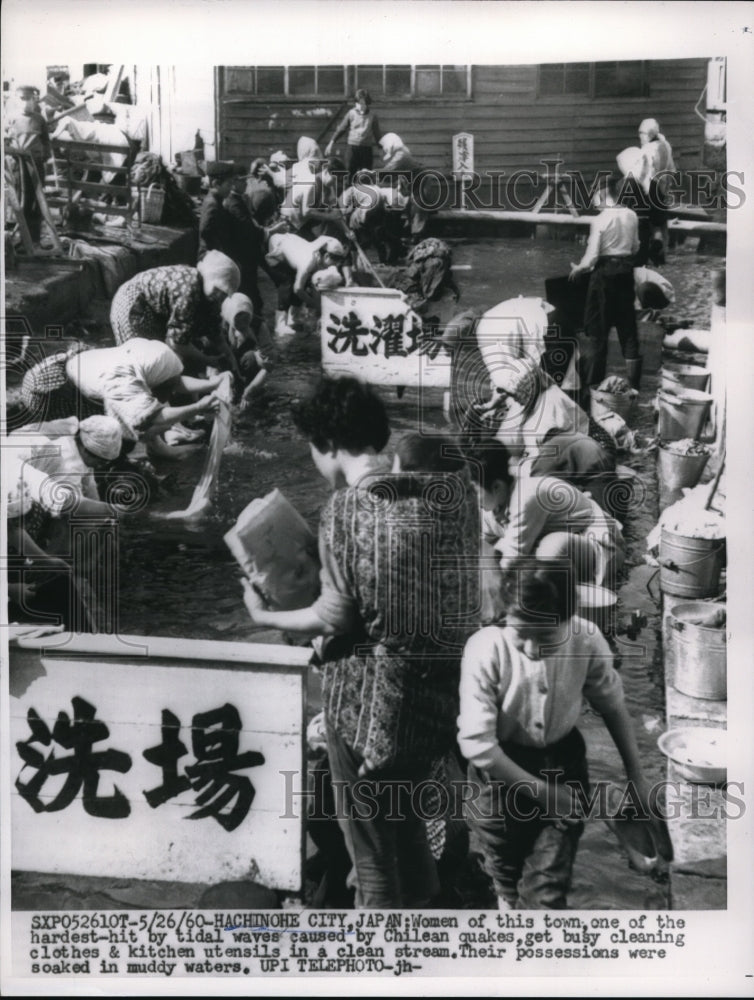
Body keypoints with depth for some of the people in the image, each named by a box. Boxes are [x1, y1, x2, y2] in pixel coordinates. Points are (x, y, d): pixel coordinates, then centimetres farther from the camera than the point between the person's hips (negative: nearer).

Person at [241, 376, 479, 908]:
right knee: (406, 818, 28)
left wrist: (265, 616, 3)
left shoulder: (345, 510, -16)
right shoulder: (454, 496, -1)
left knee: (372, 845, 13)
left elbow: (335, 617, -14)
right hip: (441, 691, 6)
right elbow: (465, 595, 6)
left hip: (370, 700, -6)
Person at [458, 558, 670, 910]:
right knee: (505, 865, 22)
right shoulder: (486, 649, -29)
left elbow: (613, 707, -2)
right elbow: (476, 743, -25)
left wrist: (637, 777, 0)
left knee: (548, 889, 0)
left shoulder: (587, 642, -21)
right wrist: (541, 790, -19)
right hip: (500, 767, -1)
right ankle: (509, 901, 54)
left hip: (563, 762, 1)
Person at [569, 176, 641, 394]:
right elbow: (635, 247, 10)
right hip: (626, 272, 5)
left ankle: (591, 383, 8)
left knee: (597, 329, 4)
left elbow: (591, 257, -17)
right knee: (628, 326, 13)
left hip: (604, 273, -5)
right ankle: (633, 381, 19)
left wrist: (577, 269, 0)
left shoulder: (600, 220, -16)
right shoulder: (631, 215, 1)